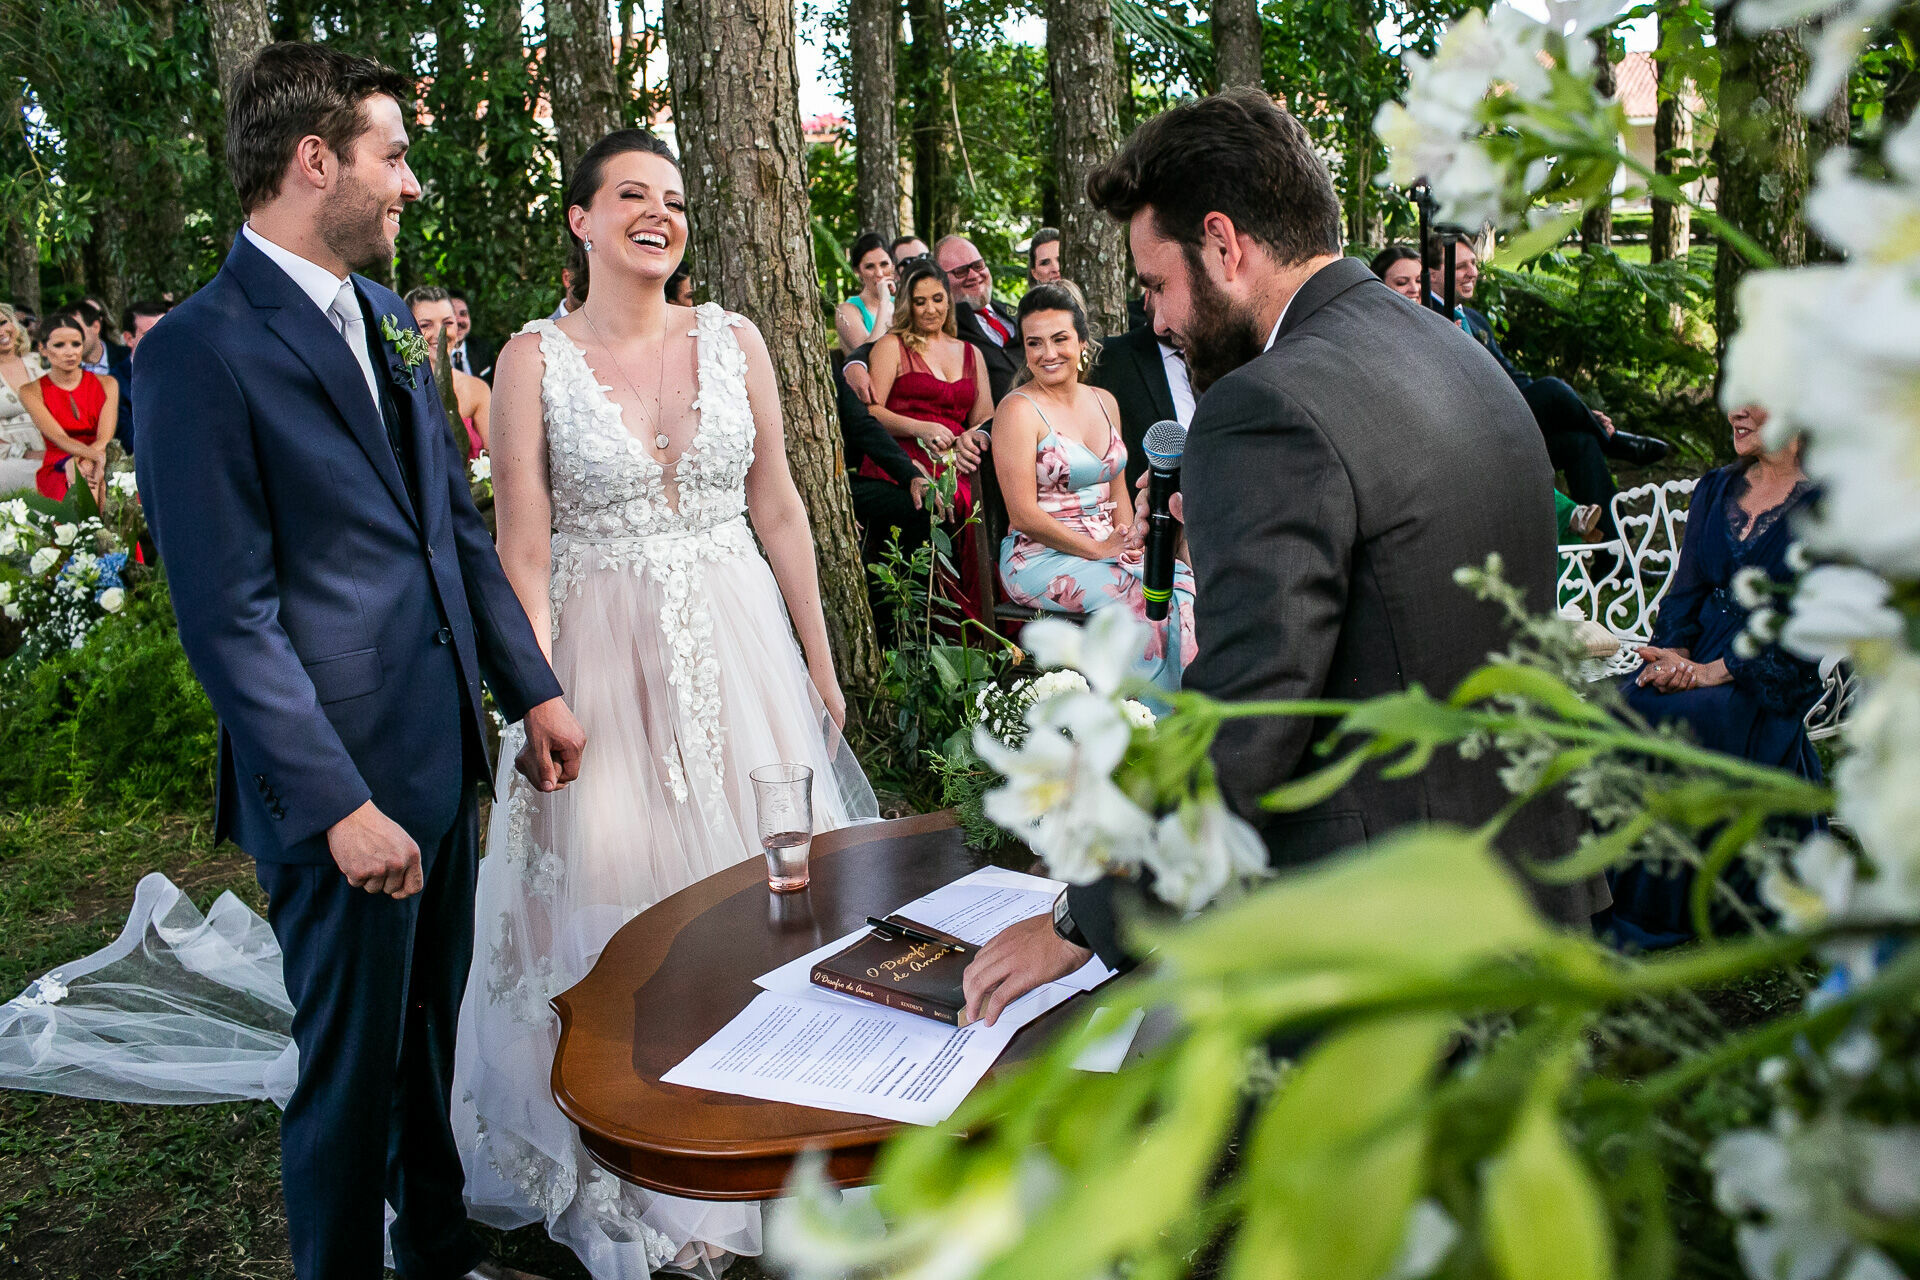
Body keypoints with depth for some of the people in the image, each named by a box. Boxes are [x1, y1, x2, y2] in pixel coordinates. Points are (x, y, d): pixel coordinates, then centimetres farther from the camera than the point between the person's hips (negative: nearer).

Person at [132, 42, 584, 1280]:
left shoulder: (386, 321, 10)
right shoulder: (201, 350, -15)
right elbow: (230, 618, -18)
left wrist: (533, 688, 11)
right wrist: (340, 806, -19)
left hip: (445, 757, 8)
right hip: (342, 783, -8)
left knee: (434, 1034, 22)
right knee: (351, 1071, 10)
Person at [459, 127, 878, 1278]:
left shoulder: (735, 341, 4)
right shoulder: (534, 358, -3)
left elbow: (779, 509, 6)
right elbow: (523, 548, -5)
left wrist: (820, 665, 6)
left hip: (738, 642, 3)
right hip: (603, 654, -2)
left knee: (762, 870, 10)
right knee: (614, 882, 4)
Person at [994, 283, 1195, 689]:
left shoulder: (1104, 402, 14)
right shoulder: (1019, 409, -8)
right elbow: (1024, 515, -13)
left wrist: (1128, 539, -2)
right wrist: (1096, 550, -14)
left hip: (1108, 549, 6)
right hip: (1042, 558, -6)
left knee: (1186, 583, -19)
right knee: (1141, 598, -28)